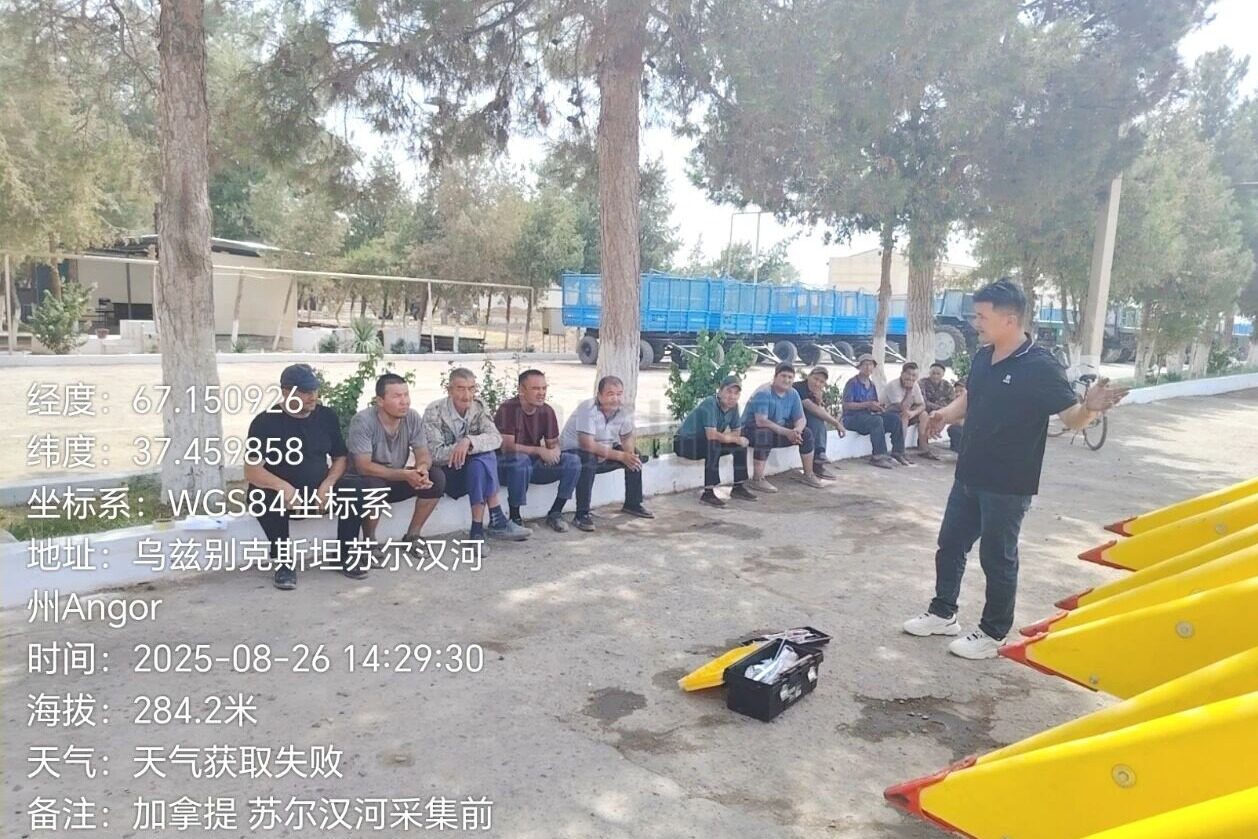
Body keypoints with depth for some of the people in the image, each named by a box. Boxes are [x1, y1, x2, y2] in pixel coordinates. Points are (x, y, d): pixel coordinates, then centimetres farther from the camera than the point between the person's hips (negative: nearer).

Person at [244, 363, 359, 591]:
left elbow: (340, 458, 7)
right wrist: (284, 487, -37)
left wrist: (328, 484, -15)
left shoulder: (327, 415, 2)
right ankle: (284, 560, -15)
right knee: (261, 496, -36)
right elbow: (252, 471, -18)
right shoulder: (265, 422, -11)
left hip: (320, 489, 3)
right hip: (282, 492, -3)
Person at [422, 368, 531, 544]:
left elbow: (496, 438, -17)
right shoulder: (434, 412, -12)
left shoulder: (478, 407, -1)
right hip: (445, 473, -4)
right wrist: (460, 448, -30)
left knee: (483, 459, -30)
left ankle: (477, 529, -27)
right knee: (483, 457, -29)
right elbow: (434, 454, -18)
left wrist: (469, 441, -34)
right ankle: (496, 522, -25)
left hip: (472, 471, 4)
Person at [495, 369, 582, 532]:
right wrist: (539, 451, -27)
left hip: (534, 464, 6)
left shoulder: (547, 411, 0)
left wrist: (554, 451, -19)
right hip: (507, 466, -6)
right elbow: (507, 447, -24)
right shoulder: (508, 409, -19)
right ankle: (515, 518, -23)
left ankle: (555, 514, -4)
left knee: (573, 461, -13)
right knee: (521, 459, -39)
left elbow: (554, 443, 6)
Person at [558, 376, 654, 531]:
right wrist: (620, 456, -29)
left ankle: (633, 504, 17)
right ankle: (582, 515, -28)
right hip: (573, 452, -8)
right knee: (588, 460, -37)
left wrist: (629, 453, -17)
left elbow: (627, 437, 8)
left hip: (604, 452, 8)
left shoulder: (624, 411, -6)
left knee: (634, 455, 1)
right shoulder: (588, 409, -28)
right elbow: (588, 445, -33)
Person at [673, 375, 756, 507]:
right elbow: (712, 435, -36)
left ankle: (738, 487, 10)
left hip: (705, 442, 9)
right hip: (685, 442, -8)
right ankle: (708, 493, -31)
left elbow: (737, 432, 3)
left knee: (742, 443, 1)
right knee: (714, 445, -35)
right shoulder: (710, 404, -27)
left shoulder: (733, 406, -3)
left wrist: (723, 437, -19)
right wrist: (735, 439, -22)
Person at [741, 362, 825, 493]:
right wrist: (786, 432, -36)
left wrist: (797, 430, -24)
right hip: (752, 430, -7)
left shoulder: (793, 394, 0)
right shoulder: (763, 393, -23)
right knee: (765, 434, -39)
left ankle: (808, 474, 11)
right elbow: (761, 421, -33)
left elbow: (801, 419, 1)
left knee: (806, 433, -5)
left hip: (779, 431, 7)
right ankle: (757, 480, -34)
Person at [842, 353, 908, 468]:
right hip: (852, 418, -7)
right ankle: (879, 456, -34)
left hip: (868, 415, 7)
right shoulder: (852, 383, -6)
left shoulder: (872, 385, 17)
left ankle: (897, 452, -5)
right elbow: (846, 405, -15)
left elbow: (874, 405, 18)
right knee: (877, 420, -34)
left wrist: (878, 407, -8)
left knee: (895, 418, -10)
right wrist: (868, 405, -21)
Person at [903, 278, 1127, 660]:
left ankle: (991, 634, 23)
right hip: (969, 476, 7)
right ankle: (943, 613, 36)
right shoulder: (982, 357, 2)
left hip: (1008, 485, -7)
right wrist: (946, 413, -2)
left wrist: (1091, 407, -40)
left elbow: (1071, 417, -17)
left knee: (997, 558, 6)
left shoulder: (1040, 367, -19)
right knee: (950, 544, 17)